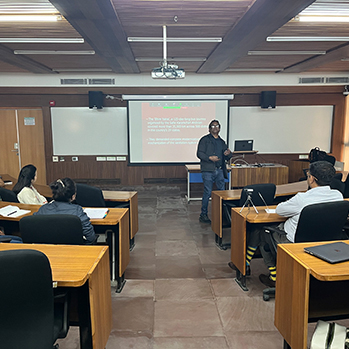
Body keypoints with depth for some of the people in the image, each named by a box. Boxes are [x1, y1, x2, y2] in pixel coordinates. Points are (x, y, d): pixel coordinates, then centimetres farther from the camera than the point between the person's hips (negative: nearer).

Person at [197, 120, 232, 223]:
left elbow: (226, 157, 23)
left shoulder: (222, 142, 20)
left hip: (219, 171, 6)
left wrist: (228, 153, -1)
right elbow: (199, 153, -5)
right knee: (207, 193, -5)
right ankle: (203, 215, 6)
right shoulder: (205, 139, 4)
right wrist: (210, 158, -19)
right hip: (208, 170, -5)